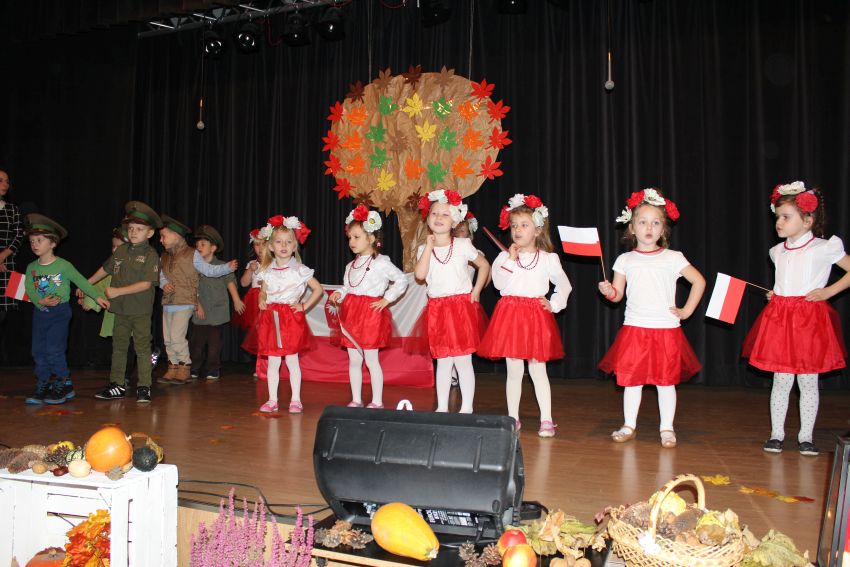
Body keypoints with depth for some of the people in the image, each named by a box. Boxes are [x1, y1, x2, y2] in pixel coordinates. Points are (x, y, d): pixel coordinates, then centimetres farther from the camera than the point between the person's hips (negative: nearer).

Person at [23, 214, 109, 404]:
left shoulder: (63, 265, -6)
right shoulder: (31, 267, 5)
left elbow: (81, 282, -1)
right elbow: (29, 289, -3)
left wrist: (97, 296, -2)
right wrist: (40, 301, -20)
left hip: (60, 312, -5)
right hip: (40, 312, 5)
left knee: (54, 350, -10)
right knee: (38, 351, 7)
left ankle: (64, 386, 3)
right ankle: (42, 387, 18)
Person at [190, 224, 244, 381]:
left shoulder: (221, 266, -2)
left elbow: (230, 282, -5)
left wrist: (236, 300, -12)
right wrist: (197, 304, 1)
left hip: (217, 311, -3)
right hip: (200, 312, 3)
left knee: (214, 342, 3)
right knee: (196, 341, 4)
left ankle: (213, 370, 12)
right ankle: (194, 369, 16)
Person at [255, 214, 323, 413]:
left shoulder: (300, 270, -2)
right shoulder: (267, 271, 8)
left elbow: (318, 289, 3)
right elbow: (263, 292, 20)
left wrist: (304, 306, -4)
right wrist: (261, 301, -1)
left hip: (292, 316, -3)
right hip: (271, 317, 3)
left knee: (292, 360, 0)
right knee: (273, 361, 5)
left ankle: (296, 400, 9)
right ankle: (272, 400, 12)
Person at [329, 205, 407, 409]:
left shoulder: (380, 263, -6)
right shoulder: (351, 266, 14)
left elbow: (401, 280, -4)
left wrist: (386, 299, -9)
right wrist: (339, 294, -2)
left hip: (371, 312, -7)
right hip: (351, 312, 7)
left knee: (371, 359, -3)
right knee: (354, 360, 9)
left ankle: (377, 401, 6)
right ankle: (356, 400, 18)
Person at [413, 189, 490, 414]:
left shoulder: (463, 245, 0)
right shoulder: (424, 249, 4)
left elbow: (484, 266, 9)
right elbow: (419, 274, -13)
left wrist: (476, 291, 0)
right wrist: (429, 246, -11)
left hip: (462, 306, -2)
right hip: (437, 309, 2)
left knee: (462, 360, -1)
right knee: (442, 361, 9)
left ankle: (467, 408, 8)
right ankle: (442, 407, 18)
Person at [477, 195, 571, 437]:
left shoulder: (548, 259, 3)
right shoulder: (504, 256, 4)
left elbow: (564, 285, 13)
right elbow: (499, 283, -9)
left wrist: (553, 304, 1)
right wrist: (511, 259, -12)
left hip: (537, 316, -1)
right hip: (510, 314, 1)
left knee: (537, 370, 2)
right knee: (514, 371, 7)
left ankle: (546, 420, 9)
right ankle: (513, 418, 17)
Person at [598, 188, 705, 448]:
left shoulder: (673, 258, 1)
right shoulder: (625, 260, 6)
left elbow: (699, 281, 7)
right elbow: (618, 294, 8)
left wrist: (687, 311, 2)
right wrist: (608, 291, -14)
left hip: (666, 329, -1)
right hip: (634, 329, 1)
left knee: (666, 381, 5)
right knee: (631, 380, 5)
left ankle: (667, 429, 17)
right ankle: (629, 426, 18)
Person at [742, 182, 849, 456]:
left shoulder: (823, 248, -6)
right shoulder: (778, 251, 11)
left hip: (810, 319, -4)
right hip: (779, 318, 4)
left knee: (808, 381, 5)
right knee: (781, 381, 5)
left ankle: (806, 436, 16)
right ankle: (776, 434, 14)